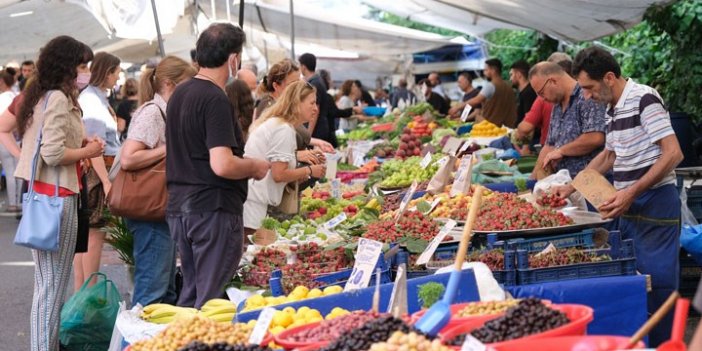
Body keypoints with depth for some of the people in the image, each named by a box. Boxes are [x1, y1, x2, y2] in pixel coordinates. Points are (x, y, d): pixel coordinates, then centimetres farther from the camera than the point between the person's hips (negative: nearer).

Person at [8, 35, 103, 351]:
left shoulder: (39, 96, 14)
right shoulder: (58, 99, -15)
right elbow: (53, 154, -23)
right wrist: (87, 152, -7)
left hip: (39, 193, 10)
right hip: (56, 196, -10)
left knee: (46, 282, 17)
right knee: (54, 284, -5)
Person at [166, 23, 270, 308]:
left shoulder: (179, 94, 12)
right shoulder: (216, 100, -17)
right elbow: (222, 165, -26)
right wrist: (256, 167, -7)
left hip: (179, 207, 9)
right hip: (213, 209, -9)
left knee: (190, 292, 17)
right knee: (212, 298, -2)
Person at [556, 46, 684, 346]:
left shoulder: (644, 99, -14)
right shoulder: (612, 110, 13)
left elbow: (673, 154, -19)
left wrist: (631, 192, -22)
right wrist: (572, 187, 22)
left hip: (655, 203, -9)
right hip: (628, 206, 9)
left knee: (657, 283, -5)